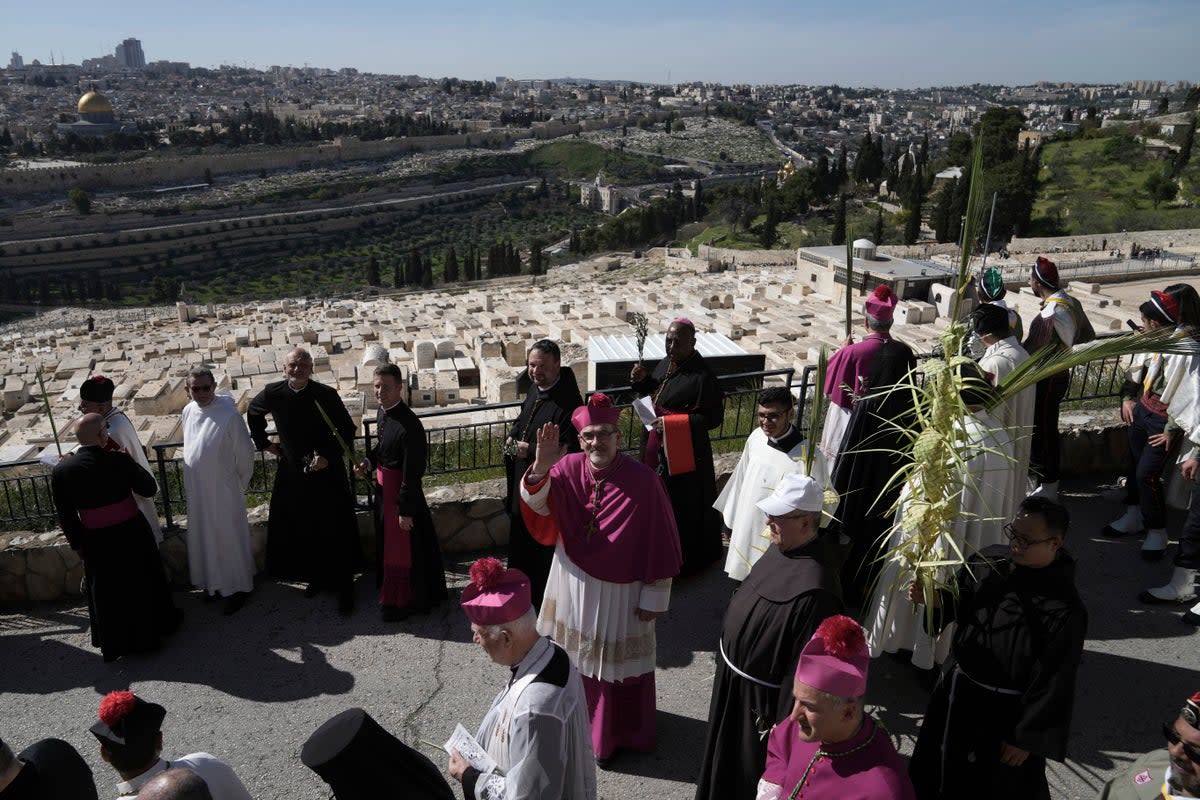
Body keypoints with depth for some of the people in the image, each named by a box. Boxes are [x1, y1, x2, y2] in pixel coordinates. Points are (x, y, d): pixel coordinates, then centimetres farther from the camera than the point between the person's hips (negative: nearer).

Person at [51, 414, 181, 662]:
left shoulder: (61, 471, -12)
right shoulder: (119, 461, -20)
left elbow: (66, 516, -4)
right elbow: (149, 489, -7)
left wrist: (77, 544, 9)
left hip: (97, 543, 2)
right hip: (132, 536, -2)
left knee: (107, 592, 19)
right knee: (141, 582, 20)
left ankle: (114, 644, 34)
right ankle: (150, 630, 40)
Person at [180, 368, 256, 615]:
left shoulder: (229, 414, -21)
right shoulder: (188, 412, -1)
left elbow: (245, 452, -13)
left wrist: (240, 484, -4)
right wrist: (194, 479, 16)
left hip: (223, 489, -6)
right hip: (197, 490, 6)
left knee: (229, 538, 6)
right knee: (206, 537, 18)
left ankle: (237, 587, 23)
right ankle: (215, 582, 36)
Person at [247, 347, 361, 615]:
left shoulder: (327, 395, -15)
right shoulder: (273, 393, -6)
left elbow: (347, 430, -8)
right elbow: (253, 412, 17)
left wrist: (328, 456, -18)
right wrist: (264, 443, 12)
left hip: (326, 472, -3)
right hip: (292, 472, 3)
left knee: (335, 532, 1)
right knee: (301, 531, 11)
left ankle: (344, 588, 12)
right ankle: (317, 577, 31)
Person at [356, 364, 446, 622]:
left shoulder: (409, 425, -29)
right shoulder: (383, 412, -2)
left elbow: (412, 472, -25)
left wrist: (406, 510, -20)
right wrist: (370, 460, -2)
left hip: (401, 491, -9)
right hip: (383, 487, 9)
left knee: (401, 549, 7)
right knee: (387, 542, 25)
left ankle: (400, 602, 27)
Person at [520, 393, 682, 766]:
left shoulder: (642, 480, -20)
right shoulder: (569, 468, -9)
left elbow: (660, 543, -14)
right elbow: (536, 504, -18)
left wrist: (655, 597, -9)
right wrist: (540, 466, -37)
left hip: (621, 592, -3)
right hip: (574, 584, 4)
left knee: (619, 663, 13)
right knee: (575, 656, 20)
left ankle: (616, 735, 36)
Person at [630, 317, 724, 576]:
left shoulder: (702, 377, -21)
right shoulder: (666, 364, 3)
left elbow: (713, 418, -20)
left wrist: (673, 422, -26)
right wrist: (641, 380, -4)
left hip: (685, 453, -8)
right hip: (657, 447, 8)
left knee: (683, 505, 6)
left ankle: (686, 559, 25)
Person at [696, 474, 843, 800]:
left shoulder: (814, 591, -36)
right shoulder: (782, 547, -8)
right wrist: (727, 653, 18)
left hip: (761, 699, -8)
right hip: (735, 681, 8)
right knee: (731, 757, 30)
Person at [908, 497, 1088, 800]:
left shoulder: (1065, 610, -25)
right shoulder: (989, 562, -10)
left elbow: (1054, 683, -19)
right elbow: (956, 605, 5)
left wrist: (1027, 737, -13)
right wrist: (933, 597, -17)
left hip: (1006, 714, -5)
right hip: (957, 691, 5)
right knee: (936, 773, 25)